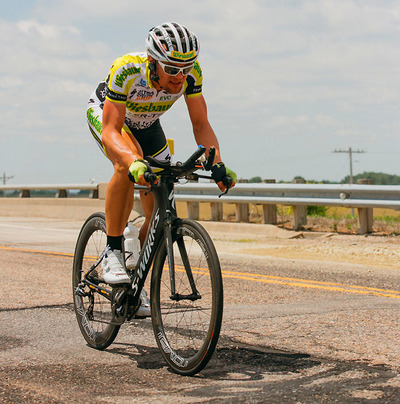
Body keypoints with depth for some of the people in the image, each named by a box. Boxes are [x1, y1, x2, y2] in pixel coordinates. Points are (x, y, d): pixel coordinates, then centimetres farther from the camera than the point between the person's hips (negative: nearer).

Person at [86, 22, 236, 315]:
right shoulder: (126, 70, -41)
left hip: (146, 124, 4)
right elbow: (110, 132, -43)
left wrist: (217, 164, -39)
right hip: (104, 113, -4)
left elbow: (201, 125, -23)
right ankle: (113, 253, -25)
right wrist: (134, 163, -62)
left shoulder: (191, 72, -30)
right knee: (128, 165, -38)